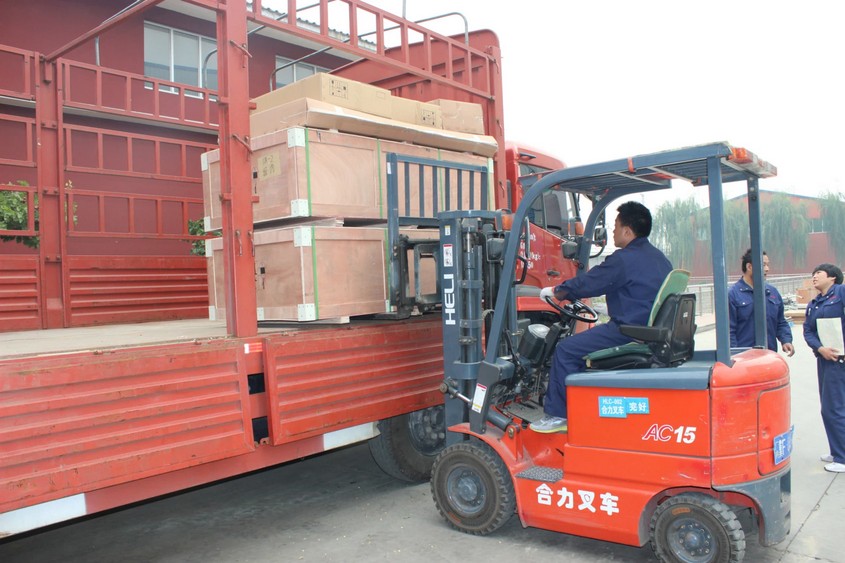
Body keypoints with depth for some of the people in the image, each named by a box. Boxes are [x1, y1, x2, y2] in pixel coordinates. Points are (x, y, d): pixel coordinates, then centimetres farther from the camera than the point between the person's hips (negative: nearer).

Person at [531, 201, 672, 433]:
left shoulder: (624, 259, -16)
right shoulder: (658, 257, 14)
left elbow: (586, 283, -10)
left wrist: (554, 291, 7)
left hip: (629, 332, -10)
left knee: (566, 350, -6)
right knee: (584, 344, 24)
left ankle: (557, 415, -1)